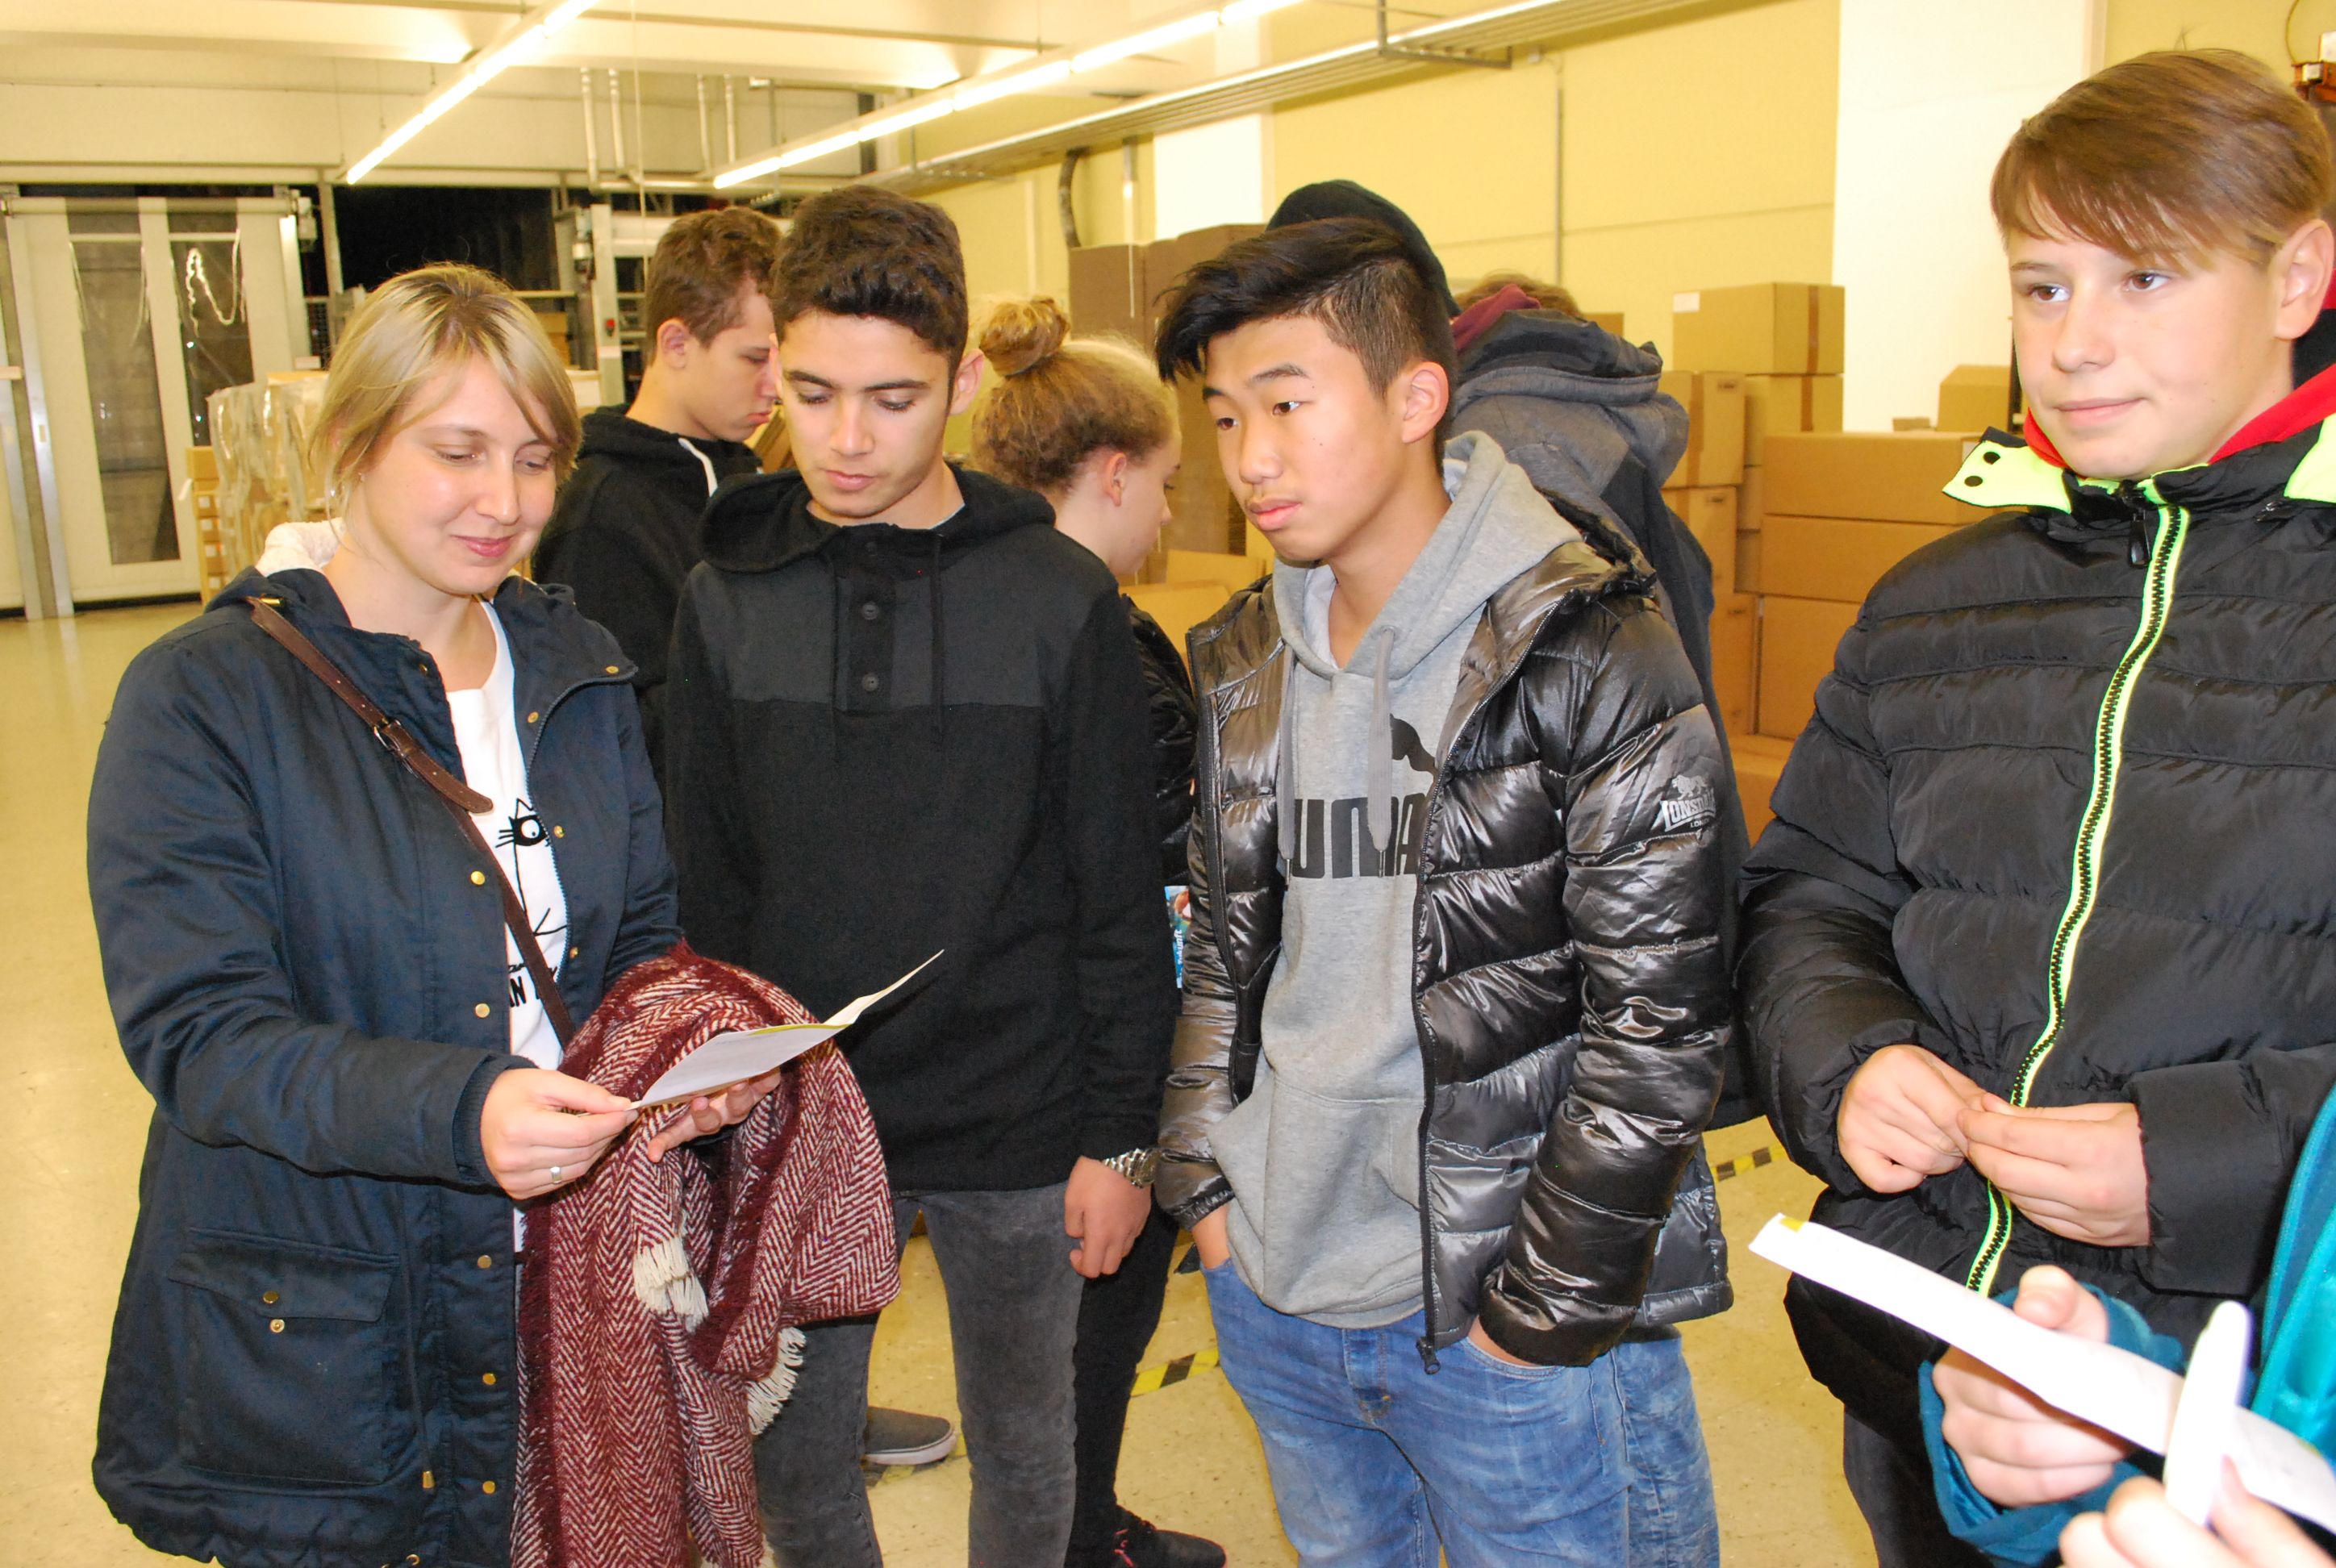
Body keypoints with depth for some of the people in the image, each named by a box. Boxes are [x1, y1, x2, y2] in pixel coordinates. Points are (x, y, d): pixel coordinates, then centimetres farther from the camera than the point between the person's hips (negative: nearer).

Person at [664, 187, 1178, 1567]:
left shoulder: (1060, 597, -9)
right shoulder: (728, 599, -2)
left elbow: (1122, 902, -6)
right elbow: (708, 888, 3)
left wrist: (1122, 1133, -6)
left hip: (1016, 1131, -2)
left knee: (1021, 1451, 18)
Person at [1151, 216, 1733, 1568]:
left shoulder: (1590, 656, -14)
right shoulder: (1243, 659, 6)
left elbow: (1663, 1025, -15)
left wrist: (1541, 1304, -14)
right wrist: (1206, 1177, 6)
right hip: (1273, 1299, 6)